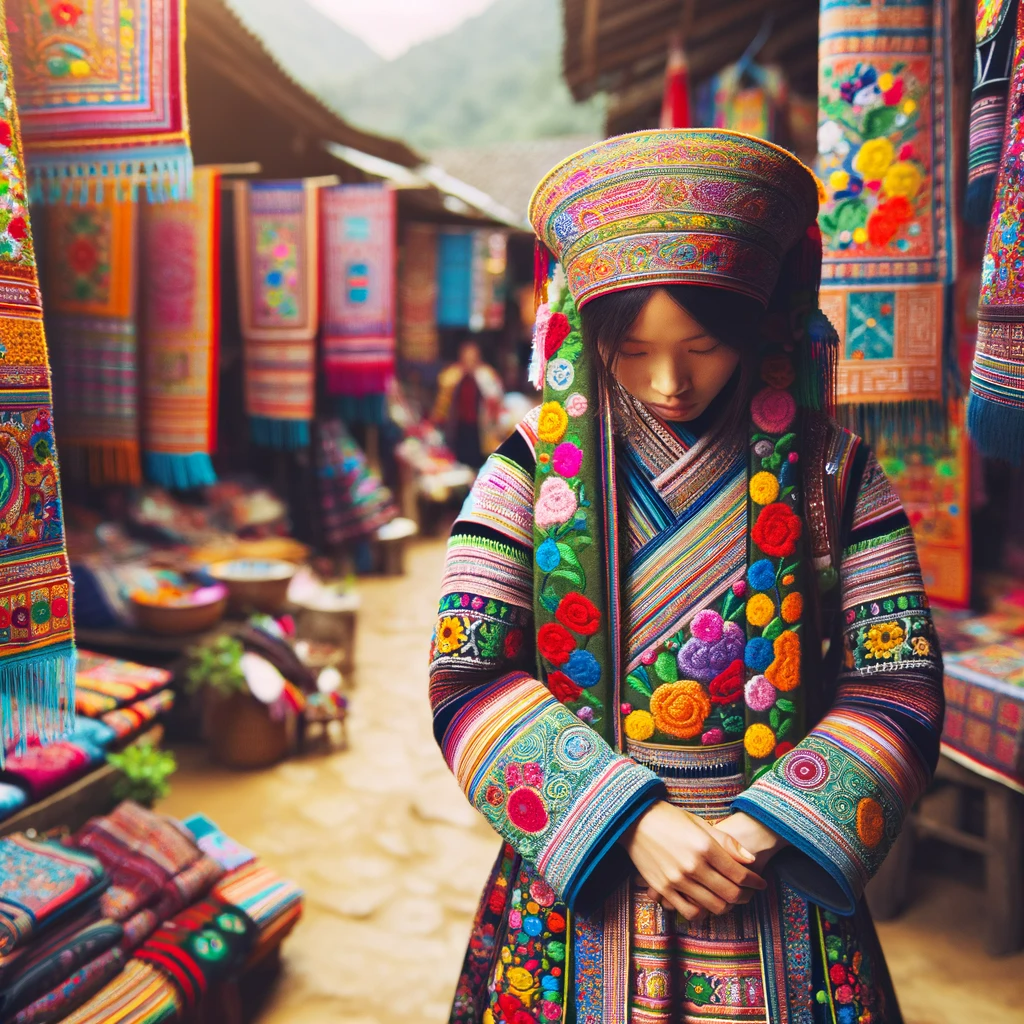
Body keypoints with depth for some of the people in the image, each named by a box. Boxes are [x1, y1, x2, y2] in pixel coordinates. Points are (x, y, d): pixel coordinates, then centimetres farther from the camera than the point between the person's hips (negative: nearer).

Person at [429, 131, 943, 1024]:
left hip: (781, 903, 1)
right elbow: (468, 677, -11)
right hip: (576, 898, 0)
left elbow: (900, 688, -6)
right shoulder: (533, 469, -6)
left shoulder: (836, 477, -4)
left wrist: (755, 835, -18)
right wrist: (635, 824, -20)